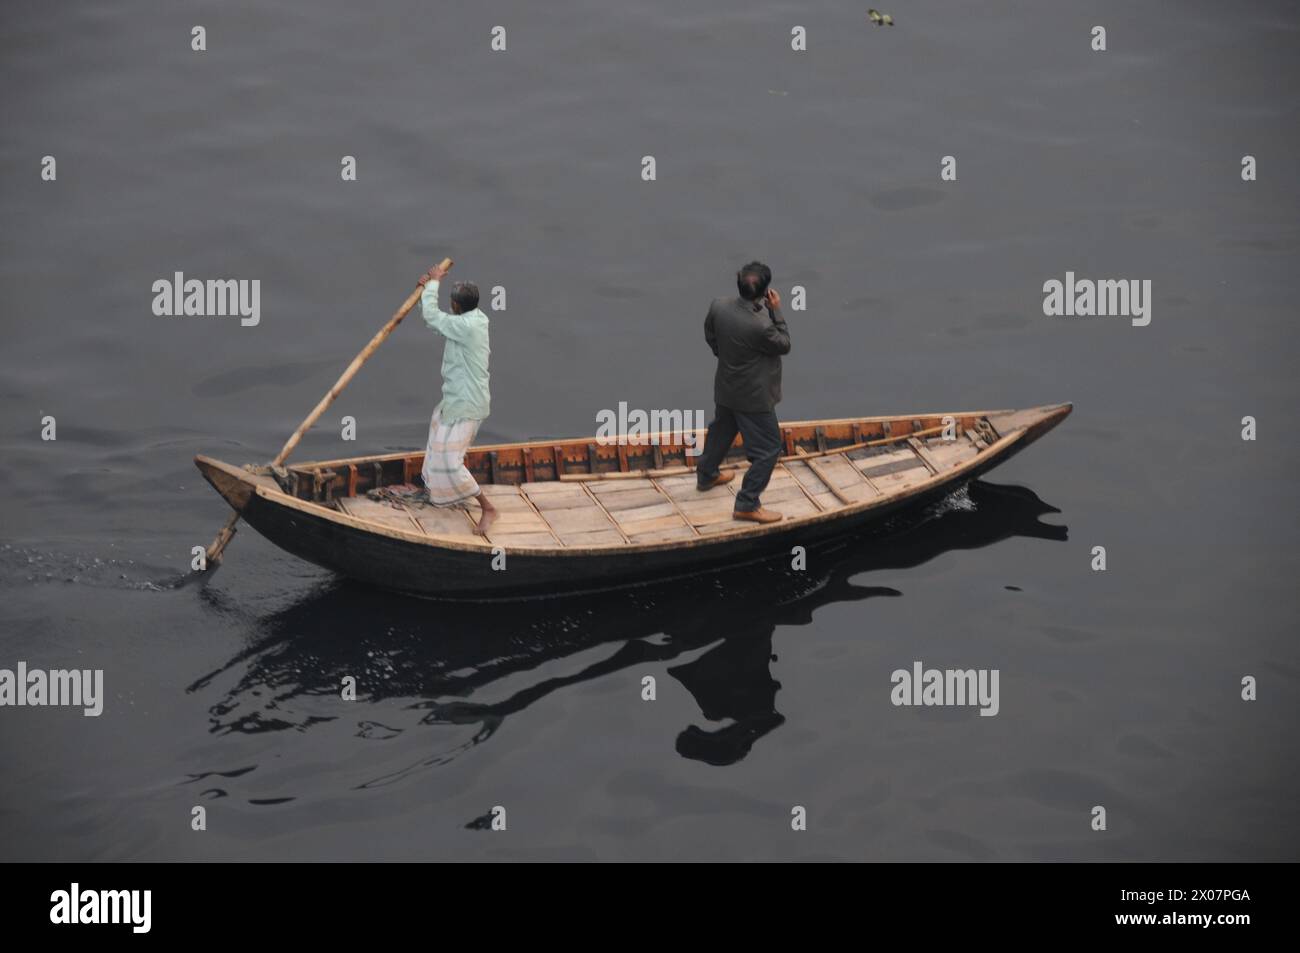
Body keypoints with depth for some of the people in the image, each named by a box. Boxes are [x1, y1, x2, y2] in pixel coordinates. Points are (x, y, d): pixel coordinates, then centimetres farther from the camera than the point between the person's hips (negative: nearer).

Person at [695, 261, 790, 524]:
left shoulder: (718, 306, -15)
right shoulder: (761, 326, -35)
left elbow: (710, 336, 5)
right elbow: (784, 345, -15)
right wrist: (776, 311, -11)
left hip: (725, 389, 8)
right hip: (753, 397, -7)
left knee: (720, 431, 31)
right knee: (769, 448, 6)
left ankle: (706, 475, 52)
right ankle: (747, 505, 9)